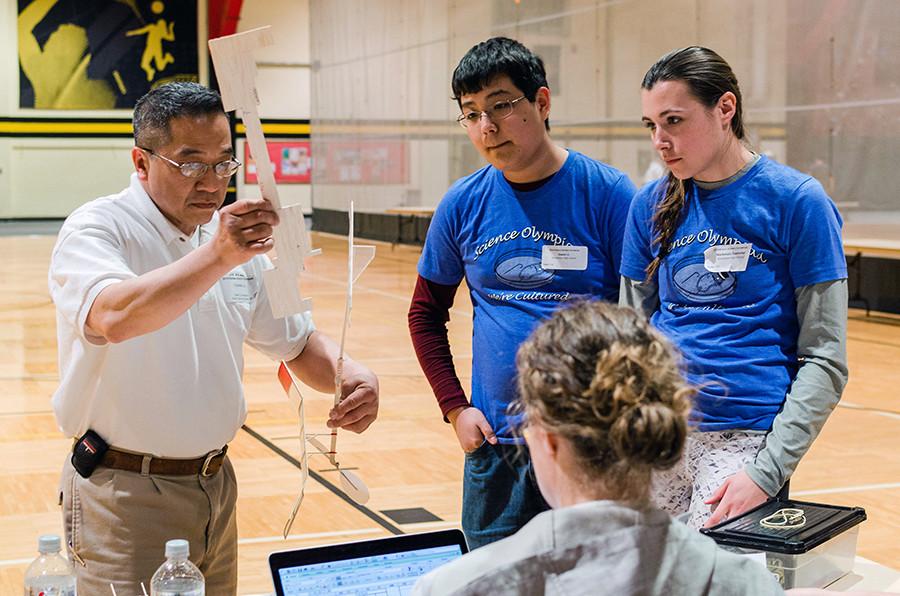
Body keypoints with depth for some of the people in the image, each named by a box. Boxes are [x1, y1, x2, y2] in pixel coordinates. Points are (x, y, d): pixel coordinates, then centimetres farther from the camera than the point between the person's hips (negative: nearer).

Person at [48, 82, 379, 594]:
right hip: (127, 493, -6)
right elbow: (114, 318, -35)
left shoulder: (233, 237, 8)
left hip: (216, 486, 7)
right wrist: (216, 257, -45)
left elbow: (297, 341, 13)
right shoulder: (96, 229, -13)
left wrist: (352, 376, -8)